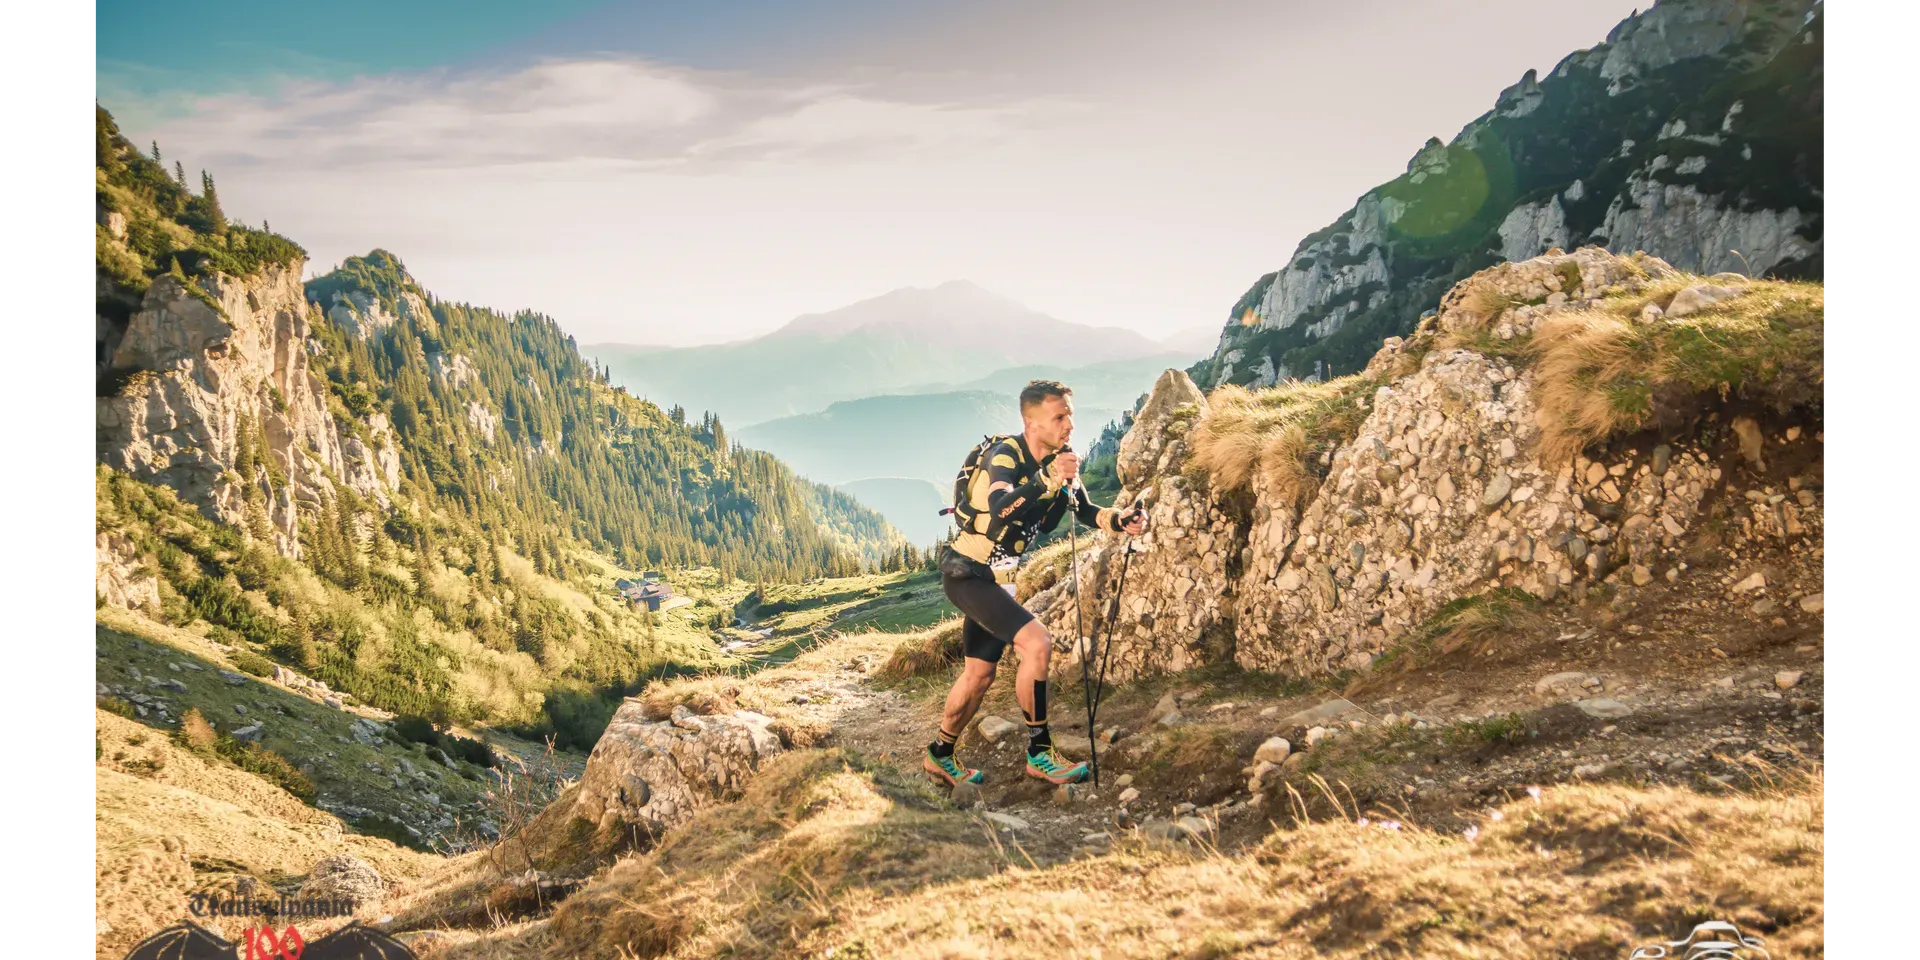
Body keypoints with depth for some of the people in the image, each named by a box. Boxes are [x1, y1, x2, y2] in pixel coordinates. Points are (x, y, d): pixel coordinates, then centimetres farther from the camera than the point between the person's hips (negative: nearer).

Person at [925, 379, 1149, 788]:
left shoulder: (1059, 461, 0)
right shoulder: (1006, 456, -23)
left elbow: (1085, 511, 4)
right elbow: (999, 510, -41)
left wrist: (1121, 521, -16)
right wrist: (1048, 480, -55)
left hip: (997, 578, 9)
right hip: (966, 572, -9)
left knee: (979, 674, 15)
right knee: (1037, 643, -22)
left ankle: (941, 754, 33)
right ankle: (1039, 752, -12)